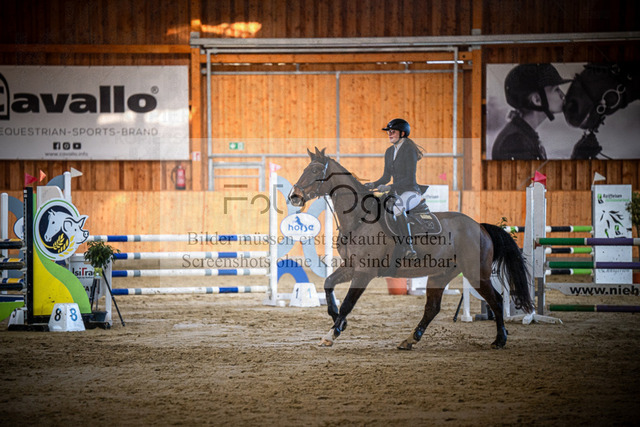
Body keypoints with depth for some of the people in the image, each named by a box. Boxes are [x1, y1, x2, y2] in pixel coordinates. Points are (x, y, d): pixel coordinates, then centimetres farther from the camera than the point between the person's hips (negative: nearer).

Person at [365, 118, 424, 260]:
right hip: (396, 194, 8)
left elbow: (410, 178, -18)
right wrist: (373, 184, -3)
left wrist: (390, 187, -27)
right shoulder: (389, 152, 13)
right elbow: (386, 177, 17)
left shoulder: (409, 150, -11)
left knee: (397, 207, -40)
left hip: (411, 193, -8)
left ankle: (408, 248, -43)